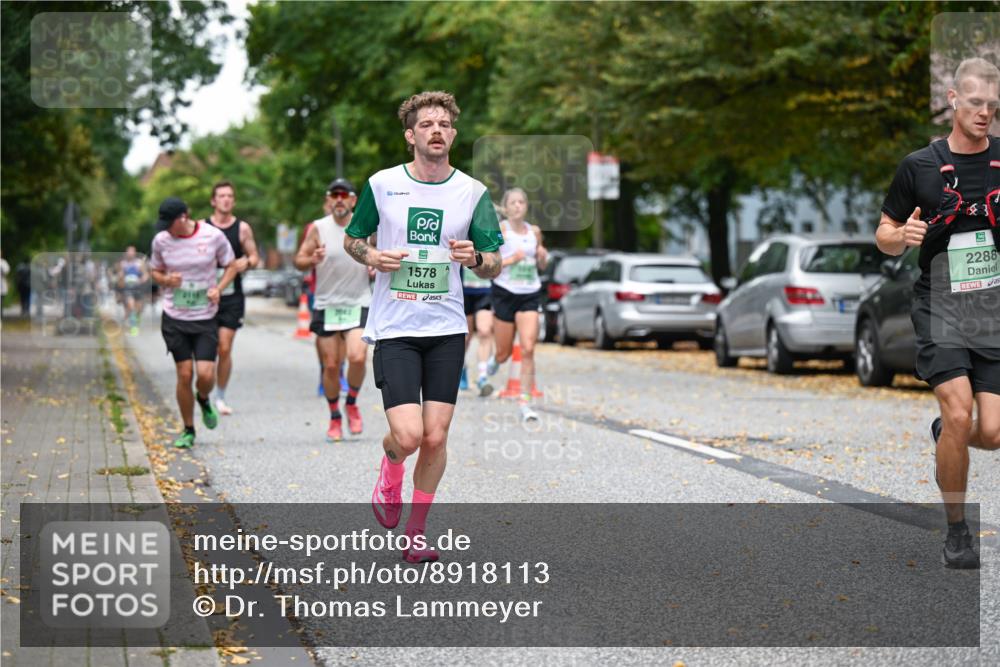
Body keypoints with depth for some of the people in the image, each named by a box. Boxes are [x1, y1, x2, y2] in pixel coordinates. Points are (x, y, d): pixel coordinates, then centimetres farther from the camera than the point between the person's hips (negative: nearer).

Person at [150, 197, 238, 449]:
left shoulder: (213, 236, -9)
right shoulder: (161, 240, -3)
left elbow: (231, 265, 5)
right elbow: (156, 272, 12)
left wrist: (218, 288, -13)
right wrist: (167, 280, -12)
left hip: (205, 317, -1)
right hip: (174, 317, 1)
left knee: (205, 374, -11)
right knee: (184, 375, -1)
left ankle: (204, 400, 26)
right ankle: (188, 431, 16)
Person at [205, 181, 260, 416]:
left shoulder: (242, 228, 5)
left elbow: (255, 256, 11)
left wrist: (247, 262, -11)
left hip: (232, 295, 0)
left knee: (225, 348, -4)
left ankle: (220, 396, 9)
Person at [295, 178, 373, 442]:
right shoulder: (318, 228, -3)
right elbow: (299, 261, 0)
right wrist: (313, 260, -21)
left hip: (359, 303, 0)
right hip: (327, 305, 0)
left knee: (357, 357, -19)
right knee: (331, 365, 2)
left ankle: (352, 403, 8)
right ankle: (335, 418, 20)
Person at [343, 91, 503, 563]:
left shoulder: (473, 192, 2)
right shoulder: (381, 185, 0)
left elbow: (495, 266, 6)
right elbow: (352, 239, 14)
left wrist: (476, 257, -17)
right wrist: (372, 257, -8)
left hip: (447, 329, 2)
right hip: (393, 328, -2)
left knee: (435, 437, 0)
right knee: (407, 435, -14)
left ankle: (416, 532, 18)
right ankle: (390, 471, 22)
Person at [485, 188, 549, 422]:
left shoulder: (534, 231, 9)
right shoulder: (499, 230, -4)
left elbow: (541, 266, 21)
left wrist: (542, 257, -1)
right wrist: (512, 259, -20)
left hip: (530, 295, 3)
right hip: (505, 293, -2)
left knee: (528, 350, -11)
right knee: (504, 353, 7)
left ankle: (525, 403, -7)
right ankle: (493, 361, 45)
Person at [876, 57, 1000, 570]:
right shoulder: (919, 166, 2)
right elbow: (885, 236, 10)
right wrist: (902, 235, -13)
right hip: (940, 308, -2)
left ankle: (942, 434, 32)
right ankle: (956, 531, 0)